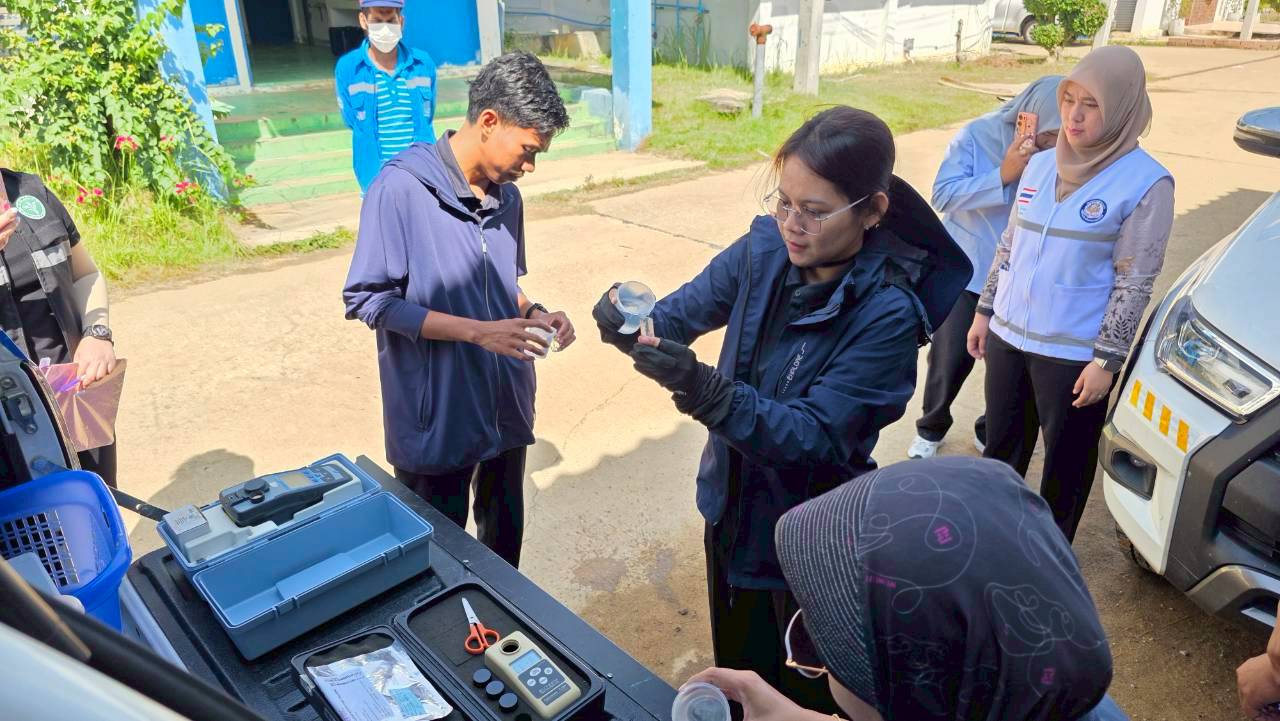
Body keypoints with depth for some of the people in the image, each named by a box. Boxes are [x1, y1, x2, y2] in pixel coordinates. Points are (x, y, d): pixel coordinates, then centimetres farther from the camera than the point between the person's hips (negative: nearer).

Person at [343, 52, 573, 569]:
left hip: (506, 410, 6)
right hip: (436, 421, -6)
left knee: (506, 544, 22)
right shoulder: (402, 188, -17)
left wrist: (534, 313, -6)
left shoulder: (506, 197, 4)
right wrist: (478, 332, -24)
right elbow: (367, 299, -17)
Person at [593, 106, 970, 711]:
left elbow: (816, 434, -30)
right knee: (736, 670, 29)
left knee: (806, 694, 22)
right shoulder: (765, 248, -12)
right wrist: (635, 328, -30)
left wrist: (706, 393, -44)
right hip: (731, 505, 5)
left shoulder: (887, 311, -26)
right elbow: (683, 312, -6)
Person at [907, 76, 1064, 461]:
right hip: (965, 273, -2)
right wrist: (1003, 175, -26)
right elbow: (943, 195, -19)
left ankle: (990, 433, 33)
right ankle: (931, 428, 31)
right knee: (950, 358, 7)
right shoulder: (977, 135, -12)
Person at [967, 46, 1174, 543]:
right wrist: (985, 311, 12)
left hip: (1074, 352, -5)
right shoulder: (1041, 165, 5)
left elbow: (1134, 283, -11)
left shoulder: (1145, 182, -10)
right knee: (1001, 448, 18)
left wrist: (1107, 359, -13)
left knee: (1067, 460, 12)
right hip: (1007, 337, 5)